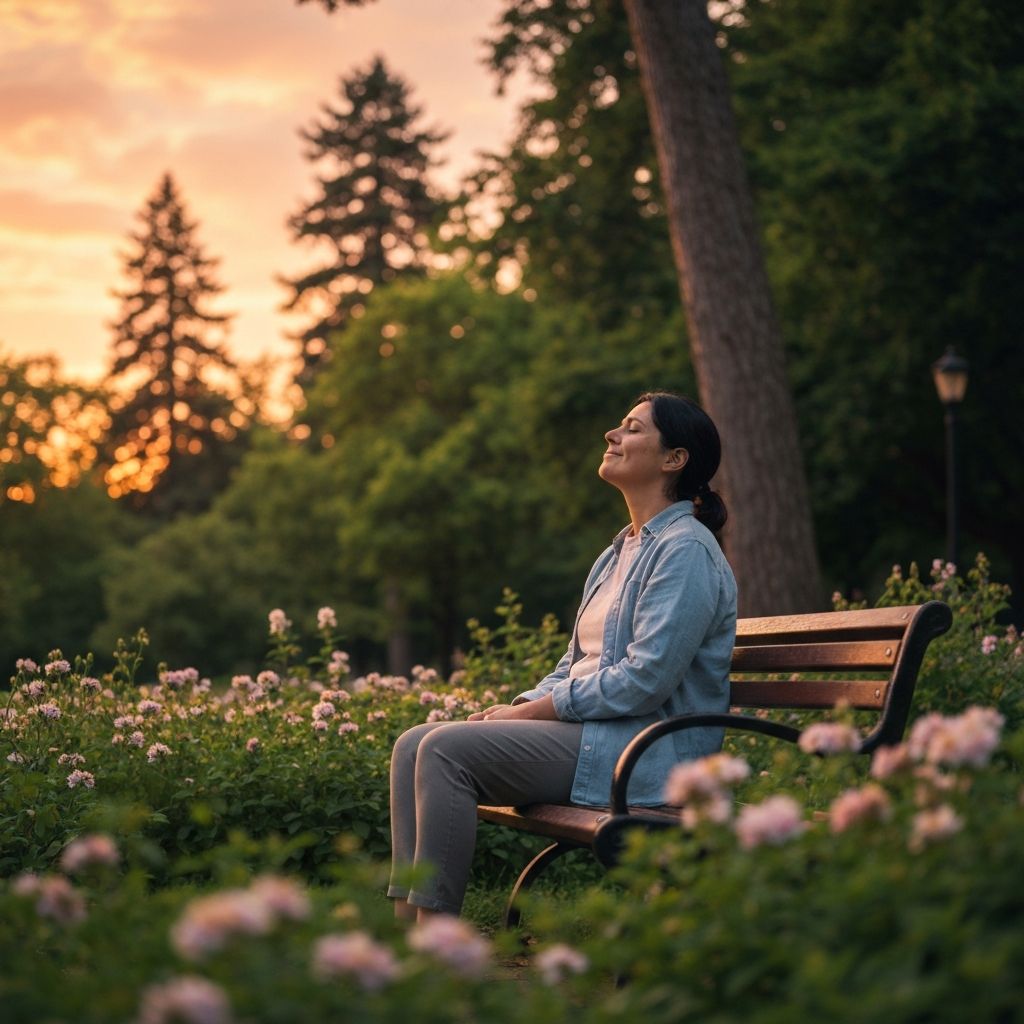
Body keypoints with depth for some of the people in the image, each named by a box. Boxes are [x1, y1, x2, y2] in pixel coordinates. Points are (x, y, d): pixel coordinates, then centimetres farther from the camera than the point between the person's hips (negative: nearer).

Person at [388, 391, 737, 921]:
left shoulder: (685, 551, -11)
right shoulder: (620, 552, 21)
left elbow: (644, 680, -20)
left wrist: (530, 713, -14)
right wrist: (516, 707, 3)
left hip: (641, 753, -10)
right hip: (587, 731, 10)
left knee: (447, 750, -23)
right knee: (414, 744, -5)